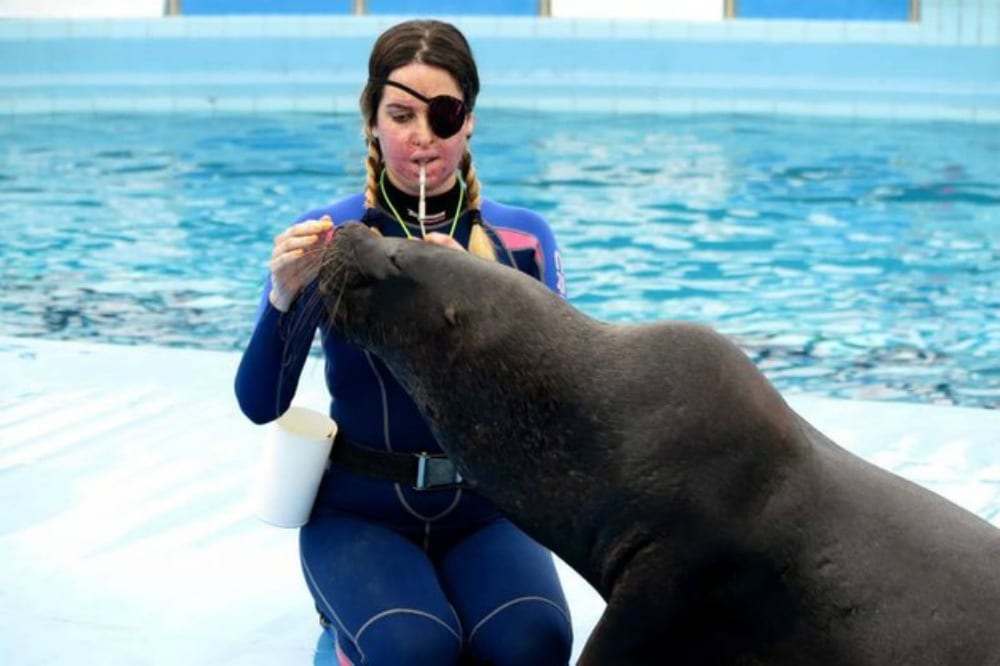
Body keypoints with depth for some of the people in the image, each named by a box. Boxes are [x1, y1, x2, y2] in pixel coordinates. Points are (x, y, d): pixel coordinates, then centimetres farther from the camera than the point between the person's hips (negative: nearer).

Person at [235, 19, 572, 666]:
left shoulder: (522, 237, 2)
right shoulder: (327, 237, -4)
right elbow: (260, 405, -11)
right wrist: (285, 295, -30)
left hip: (484, 507, 1)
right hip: (360, 510, -1)